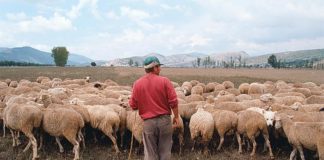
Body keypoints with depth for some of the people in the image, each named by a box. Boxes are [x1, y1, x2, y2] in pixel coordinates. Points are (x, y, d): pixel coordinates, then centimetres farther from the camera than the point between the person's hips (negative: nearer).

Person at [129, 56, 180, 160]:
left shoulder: (137, 83, -3)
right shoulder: (164, 81, -8)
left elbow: (133, 106, 0)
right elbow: (173, 101, -10)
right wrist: (176, 117, 4)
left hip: (148, 122, 1)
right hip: (164, 120, -1)